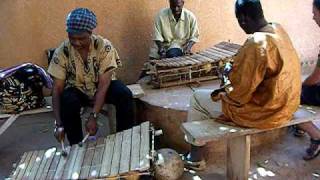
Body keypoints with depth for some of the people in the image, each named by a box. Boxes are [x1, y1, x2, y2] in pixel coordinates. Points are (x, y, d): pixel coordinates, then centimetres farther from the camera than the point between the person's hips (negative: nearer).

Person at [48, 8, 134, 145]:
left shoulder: (104, 46, -22)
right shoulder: (61, 52, -18)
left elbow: (103, 85, -26)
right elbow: (57, 89, -17)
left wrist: (93, 116, -35)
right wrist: (59, 124, -27)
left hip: (103, 86, 0)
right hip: (77, 90, 1)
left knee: (125, 94, -29)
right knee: (68, 102, -33)